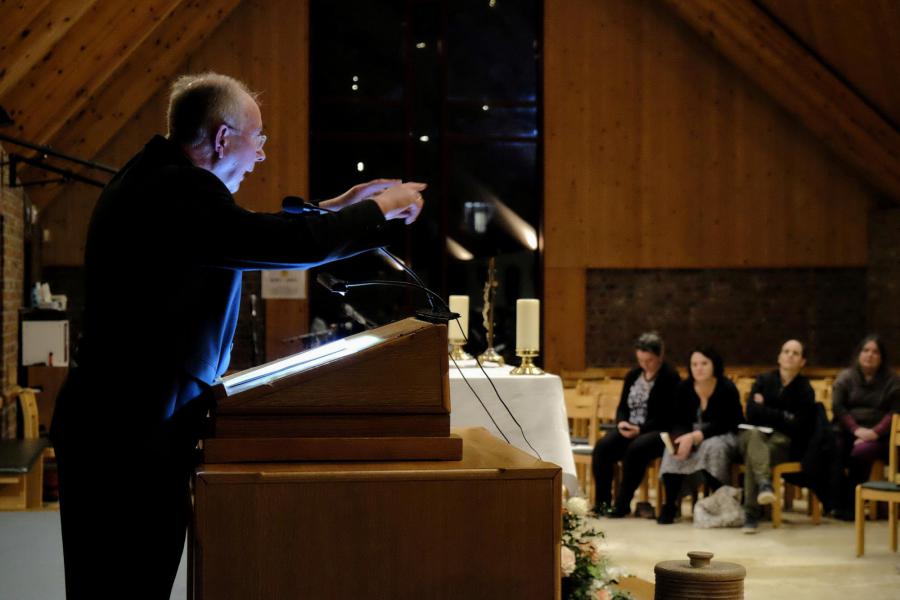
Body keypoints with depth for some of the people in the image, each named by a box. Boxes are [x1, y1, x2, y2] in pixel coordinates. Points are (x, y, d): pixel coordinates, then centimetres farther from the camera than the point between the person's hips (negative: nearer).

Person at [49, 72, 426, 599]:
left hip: (111, 430, 11)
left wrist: (335, 207, 24)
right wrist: (380, 211, -6)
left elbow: (248, 237, 25)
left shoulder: (152, 178, 14)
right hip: (135, 437, -11)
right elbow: (293, 244, -22)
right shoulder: (180, 190, -18)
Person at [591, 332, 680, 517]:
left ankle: (623, 503, -27)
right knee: (602, 446, -23)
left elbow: (668, 416, -11)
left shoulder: (670, 377, -4)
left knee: (635, 449, -37)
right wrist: (621, 422, -8)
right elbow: (622, 406, 16)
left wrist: (641, 429, -21)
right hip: (631, 429, 6)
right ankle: (602, 501, -18)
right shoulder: (633, 375, 15)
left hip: (659, 432, -6)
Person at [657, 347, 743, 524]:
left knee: (712, 446, -36)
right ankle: (670, 504, -26)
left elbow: (723, 425, -22)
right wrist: (681, 438, -28)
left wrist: (695, 437, -33)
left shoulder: (727, 389, -16)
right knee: (675, 447, -26)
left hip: (724, 437, -4)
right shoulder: (684, 388, -3)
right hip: (693, 435, 4)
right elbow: (680, 422, -3)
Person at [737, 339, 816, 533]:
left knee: (752, 454, -35)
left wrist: (766, 412, -4)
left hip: (784, 442, -1)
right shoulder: (764, 380, 9)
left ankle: (751, 514, -42)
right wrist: (784, 417, -10)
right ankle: (764, 483, -60)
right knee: (753, 435, -37)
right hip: (753, 436, 1)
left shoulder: (805, 390, 4)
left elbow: (799, 428, -7)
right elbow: (752, 413, -7)